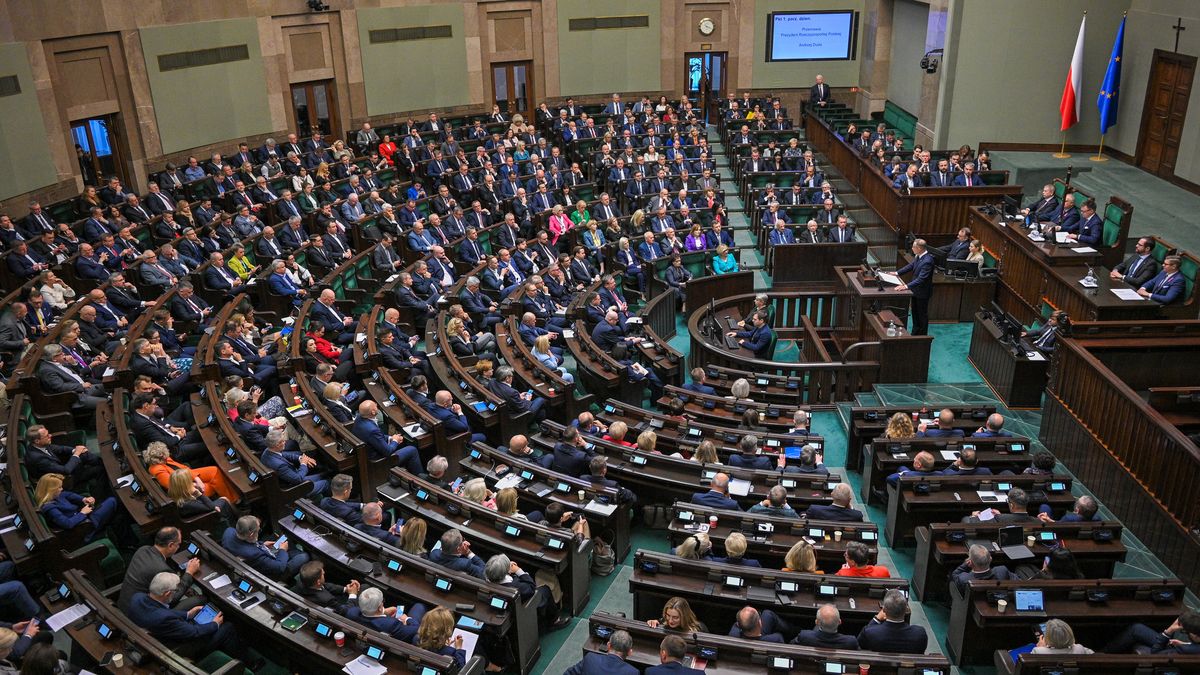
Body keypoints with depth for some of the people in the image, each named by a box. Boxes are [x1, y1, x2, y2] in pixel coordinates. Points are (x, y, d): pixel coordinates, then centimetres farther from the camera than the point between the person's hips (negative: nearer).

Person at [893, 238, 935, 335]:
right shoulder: (918, 256, -5)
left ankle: (922, 336, 25)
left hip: (922, 292, -8)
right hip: (916, 290, 8)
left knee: (922, 314, 9)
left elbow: (921, 279, -35)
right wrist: (897, 273, 6)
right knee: (915, 312, 21)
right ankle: (915, 334, 37)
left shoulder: (927, 261, -31)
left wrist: (907, 286, -41)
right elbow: (911, 266, 11)